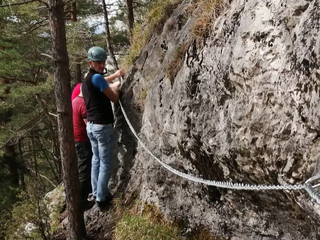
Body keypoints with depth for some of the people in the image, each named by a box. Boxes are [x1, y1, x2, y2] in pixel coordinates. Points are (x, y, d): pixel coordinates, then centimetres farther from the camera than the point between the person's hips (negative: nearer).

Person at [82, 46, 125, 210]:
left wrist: (114, 76, 30)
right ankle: (101, 198, 5)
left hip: (91, 125, 9)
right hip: (103, 126, -9)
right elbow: (114, 98, -11)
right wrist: (116, 87, 8)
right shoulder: (96, 77, -17)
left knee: (96, 160, 17)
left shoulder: (87, 79, 12)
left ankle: (96, 193, 26)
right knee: (106, 163, -1)